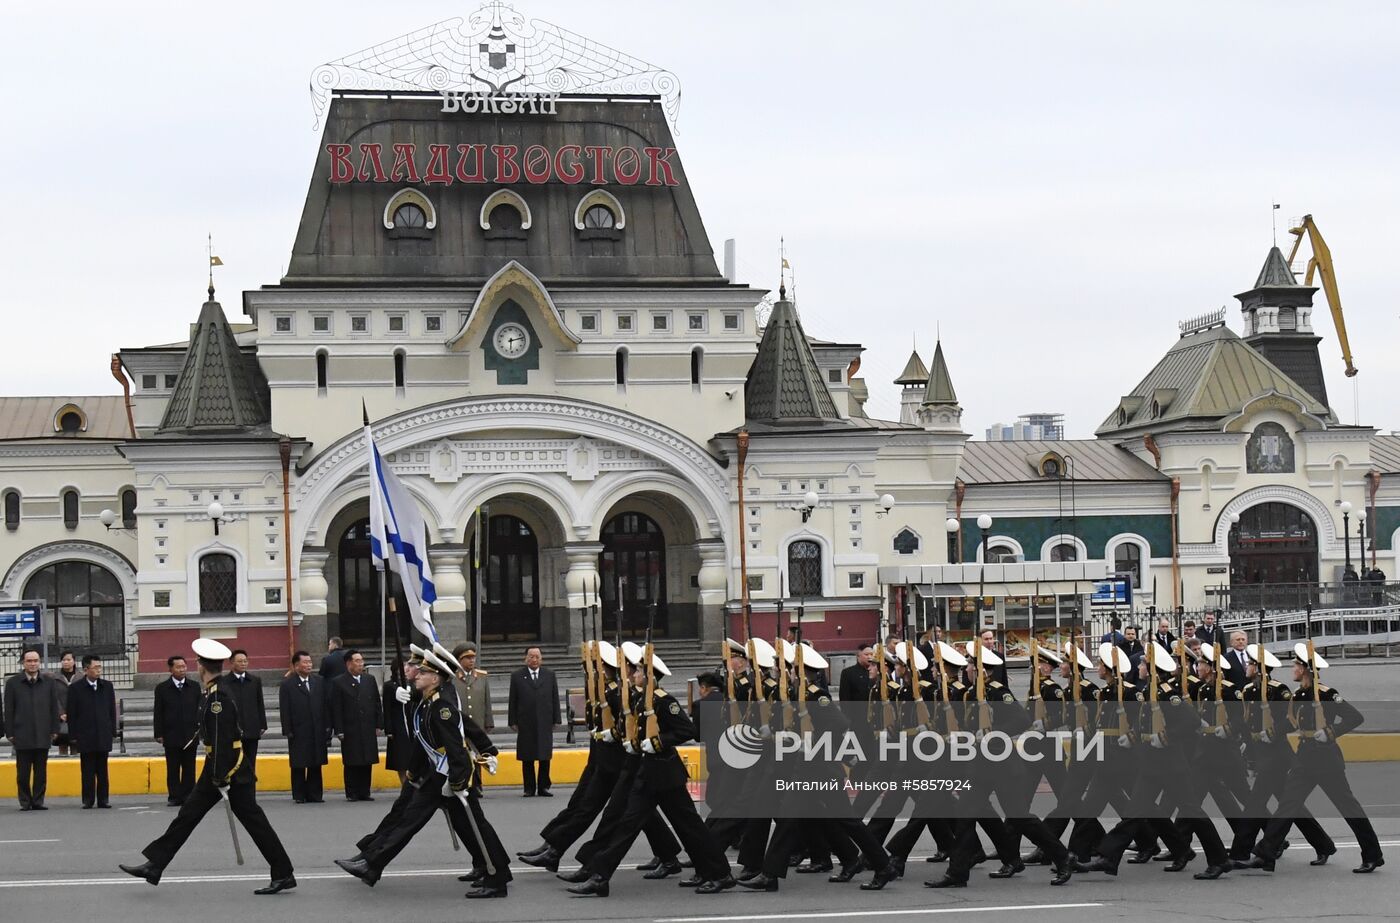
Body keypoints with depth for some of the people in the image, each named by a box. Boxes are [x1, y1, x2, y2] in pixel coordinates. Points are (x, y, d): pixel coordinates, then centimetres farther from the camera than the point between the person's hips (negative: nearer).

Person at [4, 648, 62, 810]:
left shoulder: (49, 682, 8)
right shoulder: (12, 683, 4)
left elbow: (55, 707, 9)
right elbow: (8, 710, 3)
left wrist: (54, 730, 3)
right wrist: (10, 733, -2)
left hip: (43, 735, 1)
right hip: (22, 735, -1)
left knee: (41, 771, 4)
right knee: (23, 772, 2)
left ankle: (38, 801, 10)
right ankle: (25, 802, 9)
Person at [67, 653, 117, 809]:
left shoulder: (107, 686, 9)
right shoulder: (75, 688, -1)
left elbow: (112, 711, 12)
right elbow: (72, 714, 0)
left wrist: (113, 731, 6)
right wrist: (73, 736, -4)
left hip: (103, 736, 3)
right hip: (85, 736, -3)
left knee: (102, 770, 5)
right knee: (87, 771, 1)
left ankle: (103, 799, 9)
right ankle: (88, 800, 7)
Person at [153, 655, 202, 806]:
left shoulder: (194, 687, 8)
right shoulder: (162, 688, 3)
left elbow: (199, 709, 9)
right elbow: (158, 713, 2)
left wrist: (199, 729, 0)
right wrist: (159, 734, -3)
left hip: (190, 735, 1)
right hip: (171, 736, -1)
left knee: (189, 768, 3)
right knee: (173, 769, 2)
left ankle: (188, 796, 7)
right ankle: (174, 797, 6)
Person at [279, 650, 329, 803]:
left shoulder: (319, 682, 10)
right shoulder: (287, 685, -1)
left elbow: (325, 706, 10)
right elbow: (285, 711, -4)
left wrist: (327, 728, 4)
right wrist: (288, 731, -10)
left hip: (317, 732, 3)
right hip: (298, 732, -3)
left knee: (316, 765, 6)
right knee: (298, 766, 3)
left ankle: (315, 795, 13)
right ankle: (299, 795, 11)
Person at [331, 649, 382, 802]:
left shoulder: (370, 680, 11)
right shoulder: (338, 682, -2)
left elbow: (377, 704, 13)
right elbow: (336, 709, -4)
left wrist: (378, 725, 7)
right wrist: (339, 730, -9)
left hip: (368, 729, 4)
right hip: (350, 731, -4)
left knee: (367, 762, 4)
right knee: (351, 763, 1)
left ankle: (364, 792, 11)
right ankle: (352, 793, 8)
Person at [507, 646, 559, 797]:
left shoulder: (550, 675, 10)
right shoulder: (517, 676, 4)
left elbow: (555, 698, 9)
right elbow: (512, 701, 3)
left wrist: (556, 719, 4)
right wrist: (513, 722, -2)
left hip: (545, 723, 1)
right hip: (526, 724, -1)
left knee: (545, 756, 2)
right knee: (527, 758, 2)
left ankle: (544, 786, 10)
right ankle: (529, 788, 8)